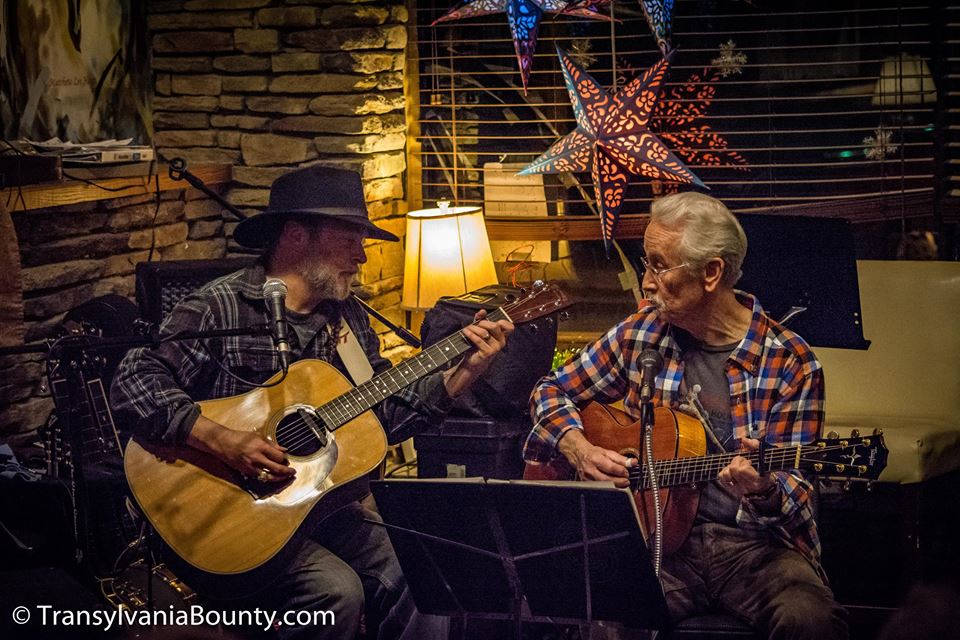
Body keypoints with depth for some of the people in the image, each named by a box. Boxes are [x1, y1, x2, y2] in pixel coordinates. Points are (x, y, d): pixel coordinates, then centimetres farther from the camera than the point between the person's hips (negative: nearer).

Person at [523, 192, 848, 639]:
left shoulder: (790, 363, -3)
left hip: (755, 541, -1)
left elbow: (794, 490, -3)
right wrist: (581, 452, -1)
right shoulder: (641, 335, 7)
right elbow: (552, 392, 19)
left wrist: (764, 491, -28)